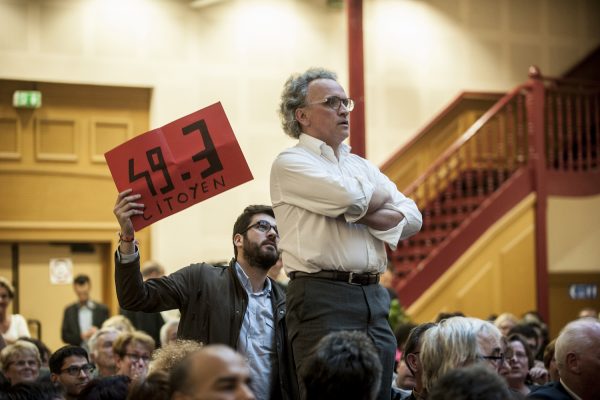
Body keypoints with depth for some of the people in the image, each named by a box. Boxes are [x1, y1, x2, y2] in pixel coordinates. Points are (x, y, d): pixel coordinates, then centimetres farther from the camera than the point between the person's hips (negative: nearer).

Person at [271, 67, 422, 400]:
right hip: (323, 296, -7)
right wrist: (381, 198, 5)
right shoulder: (290, 162, -1)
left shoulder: (362, 166, 21)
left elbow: (412, 218, 10)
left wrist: (364, 214, -8)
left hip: (374, 297, 7)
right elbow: (351, 197, -17)